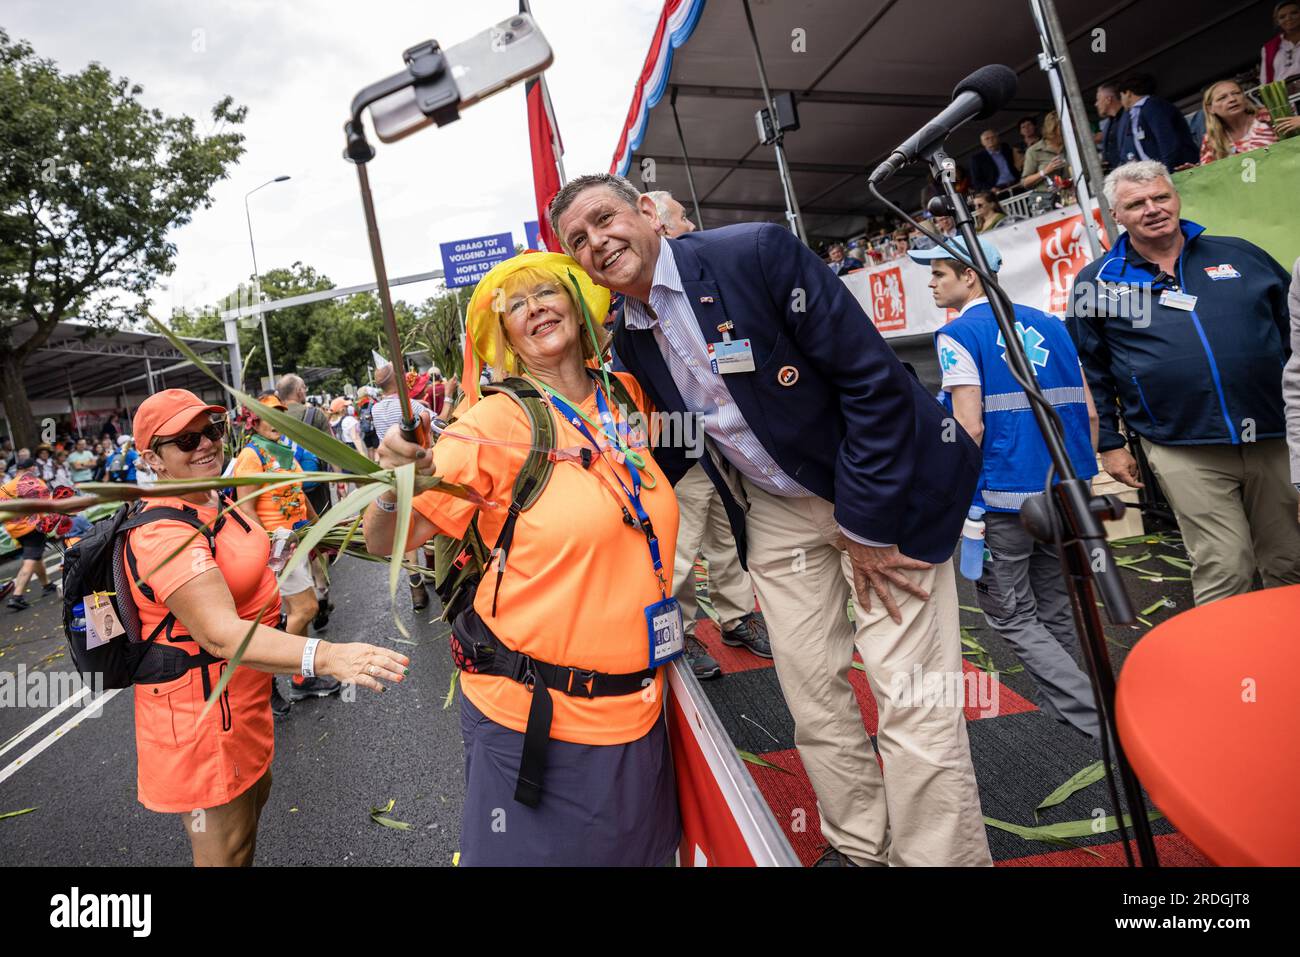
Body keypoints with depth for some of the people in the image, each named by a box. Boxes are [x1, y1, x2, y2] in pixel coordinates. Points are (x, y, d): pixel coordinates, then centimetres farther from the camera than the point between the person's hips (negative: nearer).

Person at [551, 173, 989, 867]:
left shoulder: (758, 252, -19)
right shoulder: (629, 339, 0)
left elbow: (873, 378, -20)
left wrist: (865, 525, -17)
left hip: (878, 494, -5)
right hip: (774, 514, 6)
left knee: (912, 699, -5)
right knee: (812, 691, 10)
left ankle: (945, 855, 17)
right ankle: (859, 847, 32)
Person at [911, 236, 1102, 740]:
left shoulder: (959, 334, -7)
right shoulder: (1049, 325, 13)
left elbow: (970, 428, -16)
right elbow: (1089, 412, 10)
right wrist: (1078, 478, 18)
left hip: (1003, 499, -7)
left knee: (1012, 617, 6)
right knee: (1056, 611, 18)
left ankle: (1097, 713, -1)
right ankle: (1058, 709, 30)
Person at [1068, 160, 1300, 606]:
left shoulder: (1238, 255, 10)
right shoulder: (1097, 282, 2)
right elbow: (1090, 372, 5)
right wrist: (1108, 444, 3)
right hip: (1185, 454, -3)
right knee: (1224, 570, -2)